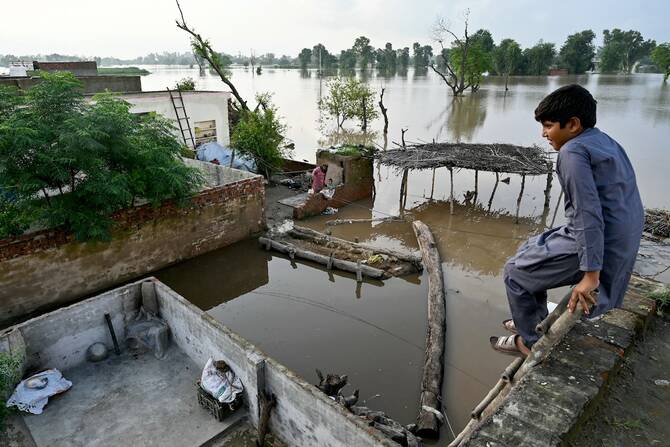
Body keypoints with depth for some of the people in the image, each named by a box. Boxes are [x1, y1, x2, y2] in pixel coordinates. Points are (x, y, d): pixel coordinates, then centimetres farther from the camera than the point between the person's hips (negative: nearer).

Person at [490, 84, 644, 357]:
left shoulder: (573, 151, -16)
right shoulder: (606, 142, 13)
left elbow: (588, 213, -23)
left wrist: (590, 273, -24)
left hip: (598, 245, -9)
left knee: (516, 271, 5)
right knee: (530, 251, 24)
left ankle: (530, 342, 20)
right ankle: (535, 320, 36)